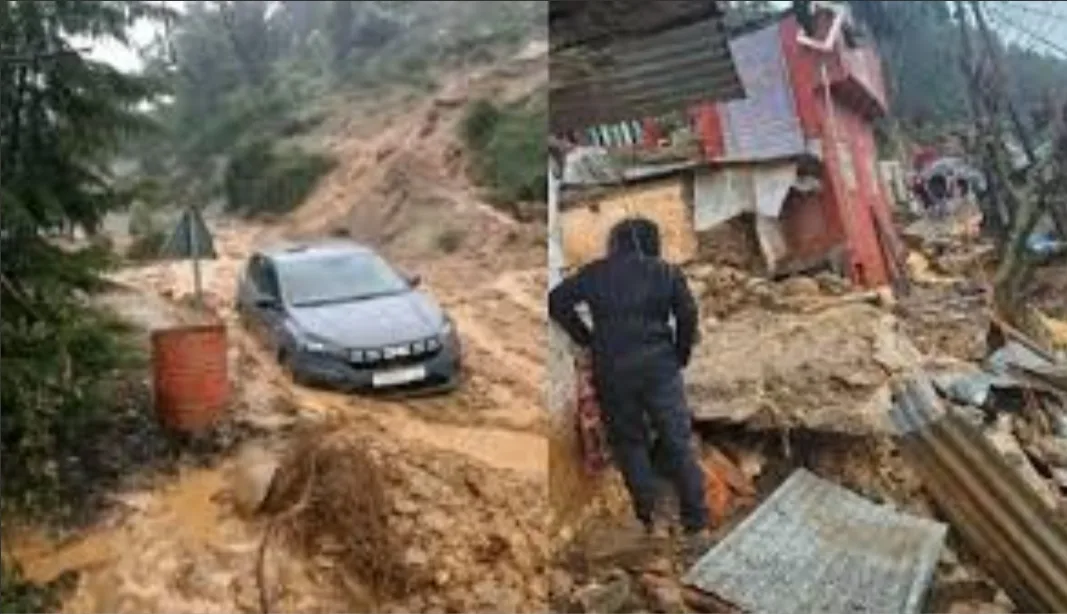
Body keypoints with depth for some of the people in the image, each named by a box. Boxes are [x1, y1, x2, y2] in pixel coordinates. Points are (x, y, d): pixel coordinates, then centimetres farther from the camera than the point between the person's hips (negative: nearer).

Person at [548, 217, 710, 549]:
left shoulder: (595, 273, 7)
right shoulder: (667, 272, 4)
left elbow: (556, 302, 3)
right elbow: (687, 315, -5)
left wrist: (587, 339, 9)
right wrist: (680, 356, 7)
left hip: (612, 371, 1)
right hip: (659, 367, 0)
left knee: (629, 442, 14)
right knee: (678, 442, 7)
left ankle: (647, 519, 17)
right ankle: (696, 524, 11)